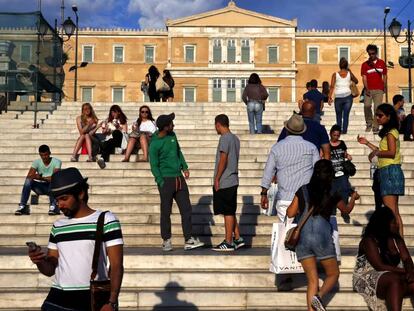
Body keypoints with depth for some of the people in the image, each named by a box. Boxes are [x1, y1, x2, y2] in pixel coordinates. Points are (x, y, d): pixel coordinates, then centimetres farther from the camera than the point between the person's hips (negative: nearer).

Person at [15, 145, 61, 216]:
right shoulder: (36, 162, 1)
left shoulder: (56, 162, -7)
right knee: (28, 181, -25)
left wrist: (41, 178, -31)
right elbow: (29, 176, -12)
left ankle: (53, 206, -39)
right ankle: (22, 206, -25)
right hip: (41, 187, 3)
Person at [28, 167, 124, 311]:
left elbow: (116, 266, -8)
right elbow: (50, 270, 14)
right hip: (58, 298, 4)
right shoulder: (58, 226, 12)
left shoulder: (106, 220, -5)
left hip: (93, 298, -4)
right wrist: (40, 261, -8)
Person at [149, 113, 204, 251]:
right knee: (166, 212, 2)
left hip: (179, 178, 7)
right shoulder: (155, 144, -12)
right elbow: (154, 166, -10)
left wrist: (184, 167, 10)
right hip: (166, 180, -6)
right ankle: (166, 240, 13)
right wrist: (162, 183, -16)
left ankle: (189, 240, 8)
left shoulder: (172, 135, 7)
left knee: (186, 209, 4)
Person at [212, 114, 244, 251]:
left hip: (224, 182, -9)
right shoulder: (235, 138, 13)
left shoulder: (225, 138, -14)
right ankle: (237, 239, 20)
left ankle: (228, 243, 4)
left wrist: (217, 179, -13)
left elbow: (223, 160, -19)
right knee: (230, 212, 16)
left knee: (228, 213, -3)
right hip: (233, 180, 9)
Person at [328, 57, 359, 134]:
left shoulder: (335, 74, 0)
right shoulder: (349, 74, 4)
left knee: (338, 115, 13)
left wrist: (330, 97, -9)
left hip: (338, 97, 0)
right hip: (348, 96, 0)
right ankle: (344, 130, -2)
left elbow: (332, 86, -8)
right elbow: (356, 81, 21)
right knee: (346, 115, 4)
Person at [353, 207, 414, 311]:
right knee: (395, 280, -36)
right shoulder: (369, 241, -11)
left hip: (395, 276, 7)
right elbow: (380, 266, -18)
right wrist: (404, 271, -21)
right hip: (368, 278, -6)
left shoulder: (397, 239, 10)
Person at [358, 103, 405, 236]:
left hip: (390, 171, -10)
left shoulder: (390, 132, -8)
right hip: (389, 172, 10)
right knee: (395, 211, 10)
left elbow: (391, 152, -20)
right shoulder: (388, 132, 20)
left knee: (390, 210, -13)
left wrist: (375, 152, -9)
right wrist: (367, 143, 24)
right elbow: (382, 152, 23)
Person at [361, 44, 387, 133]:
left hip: (378, 90, 0)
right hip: (368, 90, 0)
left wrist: (384, 87, 5)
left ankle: (375, 128, -2)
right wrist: (367, 89, -12)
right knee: (367, 105, -15)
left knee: (377, 108, -6)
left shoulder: (381, 63, 8)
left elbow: (384, 76, 13)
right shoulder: (364, 64, 4)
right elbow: (364, 78, -1)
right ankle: (369, 123, 6)